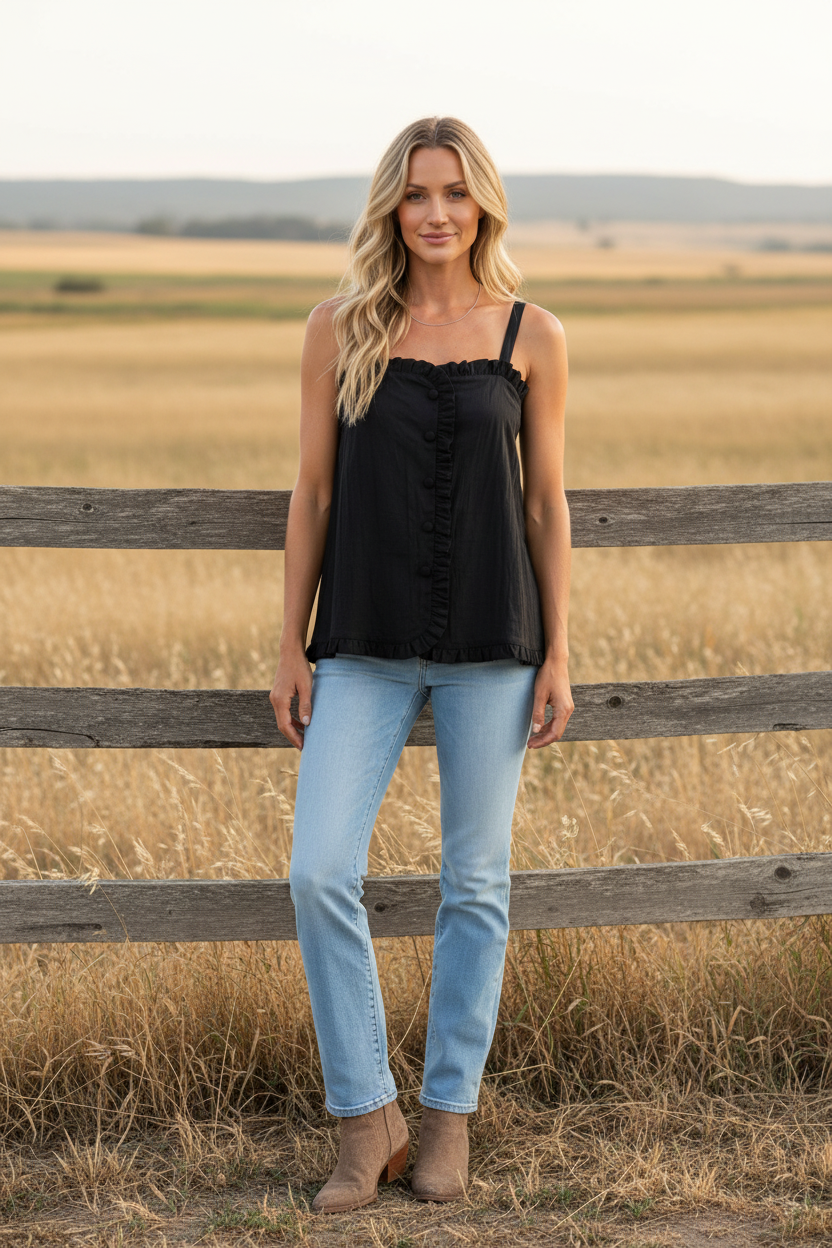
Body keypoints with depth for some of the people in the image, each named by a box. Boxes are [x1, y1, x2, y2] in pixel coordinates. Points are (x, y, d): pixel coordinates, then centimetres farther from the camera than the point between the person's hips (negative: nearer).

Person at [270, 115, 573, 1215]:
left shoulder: (532, 336, 2)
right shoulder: (339, 331, 3)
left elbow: (547, 501, 4)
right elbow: (313, 493, 5)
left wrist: (558, 655, 0)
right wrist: (292, 647, 2)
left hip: (490, 644, 0)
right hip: (366, 647, 1)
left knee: (475, 885, 5)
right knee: (320, 875, -9)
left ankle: (449, 1113, 20)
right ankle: (366, 1121, 4)